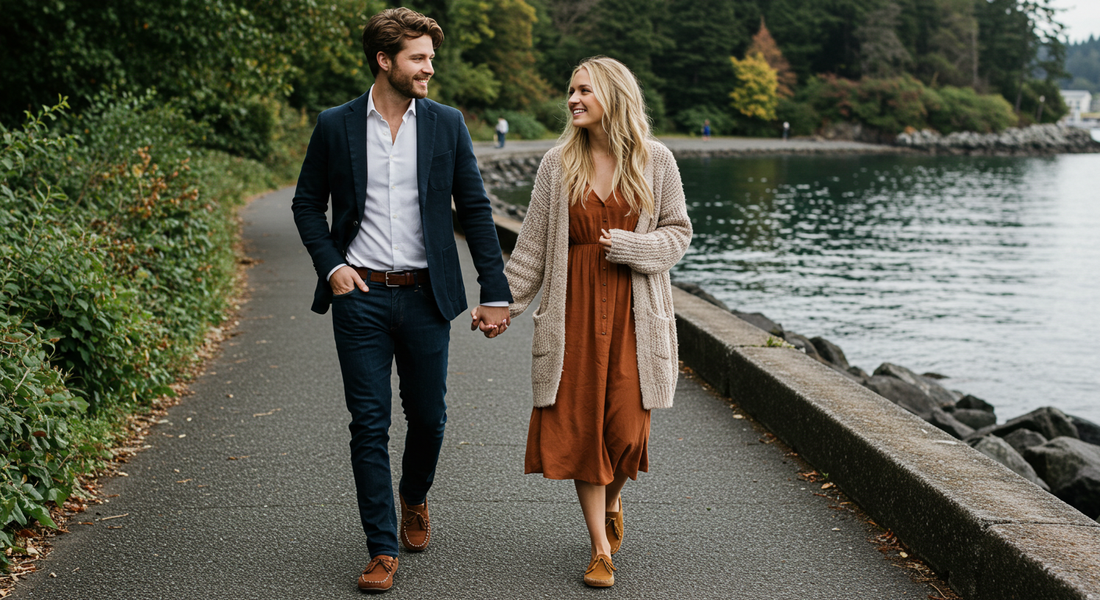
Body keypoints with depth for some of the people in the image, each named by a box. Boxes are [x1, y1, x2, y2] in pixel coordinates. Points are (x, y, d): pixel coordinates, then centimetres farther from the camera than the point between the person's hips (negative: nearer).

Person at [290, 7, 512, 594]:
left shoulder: (447, 124, 2)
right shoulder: (335, 126, 0)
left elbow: (475, 209, 4)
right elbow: (307, 204, 9)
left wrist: (495, 291, 0)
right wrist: (331, 265, -6)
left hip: (425, 297, 1)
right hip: (360, 297, -1)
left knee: (428, 416, 11)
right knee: (370, 425, 1)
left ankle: (415, 498, 41)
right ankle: (382, 550, 10)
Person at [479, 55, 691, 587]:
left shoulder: (655, 161, 1)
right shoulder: (558, 164, 4)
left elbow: (678, 233, 5)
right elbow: (533, 245, 6)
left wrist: (629, 247, -11)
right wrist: (504, 304, 2)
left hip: (635, 311, -1)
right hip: (574, 309, 1)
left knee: (627, 426, -3)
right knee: (580, 424, -1)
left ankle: (612, 502, 32)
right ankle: (601, 548, 11)